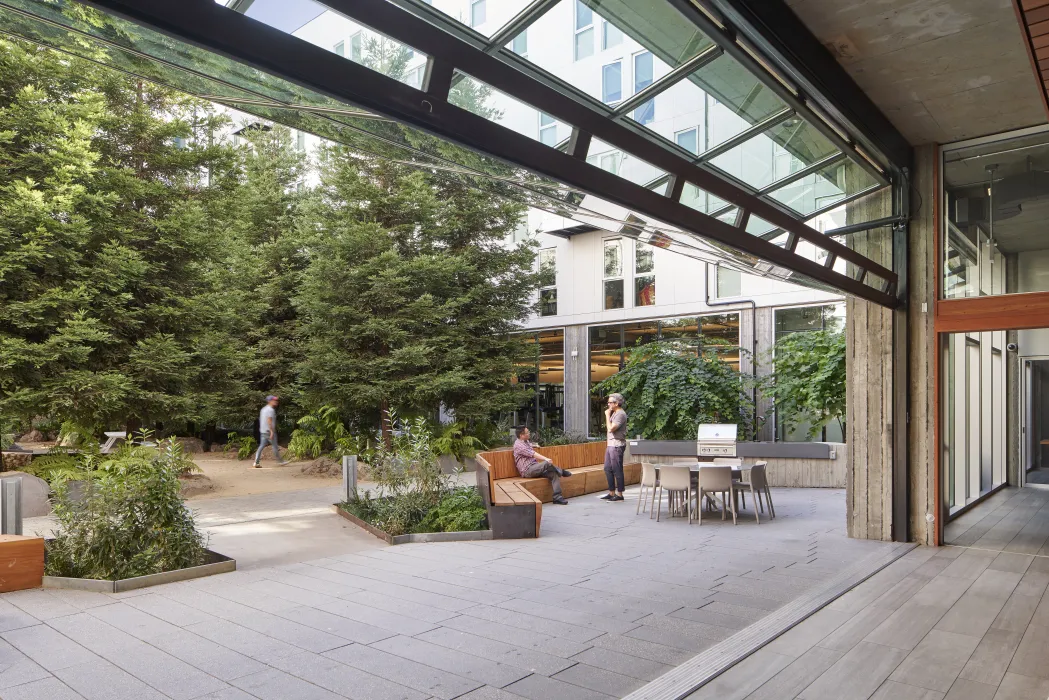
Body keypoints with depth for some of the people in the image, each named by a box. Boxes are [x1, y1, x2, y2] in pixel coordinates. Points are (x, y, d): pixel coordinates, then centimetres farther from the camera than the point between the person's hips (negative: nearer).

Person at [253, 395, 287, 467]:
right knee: (275, 446, 2)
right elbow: (269, 421, -21)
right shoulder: (271, 410, -13)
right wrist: (272, 431, -24)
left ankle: (256, 462, -2)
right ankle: (279, 461, 11)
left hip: (263, 431, 9)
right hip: (269, 431, -9)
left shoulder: (263, 409, 17)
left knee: (261, 446, 4)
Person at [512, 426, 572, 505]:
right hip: (527, 470, -9)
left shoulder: (526, 442, 20)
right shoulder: (518, 445, -10)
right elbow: (533, 454, -23)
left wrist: (534, 445, 28)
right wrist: (546, 459, -32)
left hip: (535, 468, 9)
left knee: (554, 474, -14)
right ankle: (561, 471, -4)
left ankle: (557, 497, -19)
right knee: (547, 464, -32)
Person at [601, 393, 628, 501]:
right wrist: (608, 415, 12)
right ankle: (611, 493, 20)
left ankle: (619, 494, 5)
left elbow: (611, 428, -20)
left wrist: (607, 415, -12)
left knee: (617, 470, -3)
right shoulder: (614, 413, 16)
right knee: (608, 469, 12)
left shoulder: (621, 414, -14)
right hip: (610, 444, 10)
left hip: (617, 445, -10)